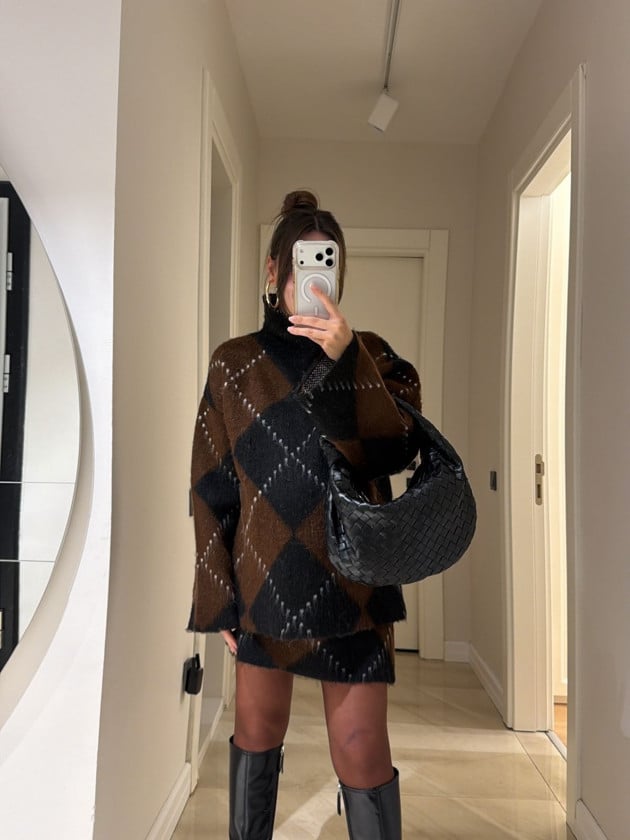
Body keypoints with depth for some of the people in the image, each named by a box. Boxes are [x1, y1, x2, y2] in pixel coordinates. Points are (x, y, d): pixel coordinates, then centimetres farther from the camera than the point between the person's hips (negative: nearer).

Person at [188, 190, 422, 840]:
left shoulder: (367, 355, 4)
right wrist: (216, 595, 0)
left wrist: (346, 359, -21)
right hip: (261, 577, 1)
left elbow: (398, 449, -11)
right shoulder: (235, 363, 3)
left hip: (351, 577, -1)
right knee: (256, 733, 15)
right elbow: (212, 486, 3)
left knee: (362, 749, 0)